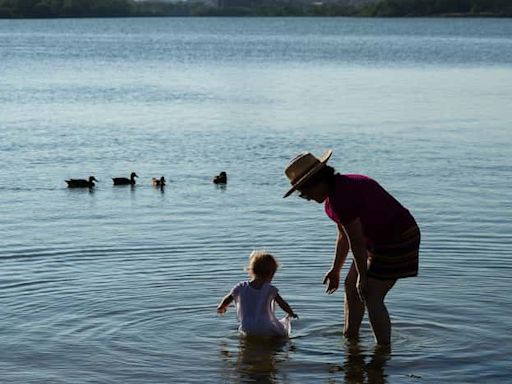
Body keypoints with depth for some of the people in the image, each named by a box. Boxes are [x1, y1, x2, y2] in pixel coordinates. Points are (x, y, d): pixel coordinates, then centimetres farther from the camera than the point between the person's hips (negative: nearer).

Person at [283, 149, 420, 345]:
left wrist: (363, 277, -13)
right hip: (381, 239, 10)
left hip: (397, 240, -10)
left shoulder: (341, 197, -27)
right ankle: (350, 337, 24)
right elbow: (344, 236, 14)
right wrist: (335, 270, 19)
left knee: (371, 298, -9)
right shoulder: (333, 194, 5)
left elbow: (357, 241, -22)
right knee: (351, 285, 13)